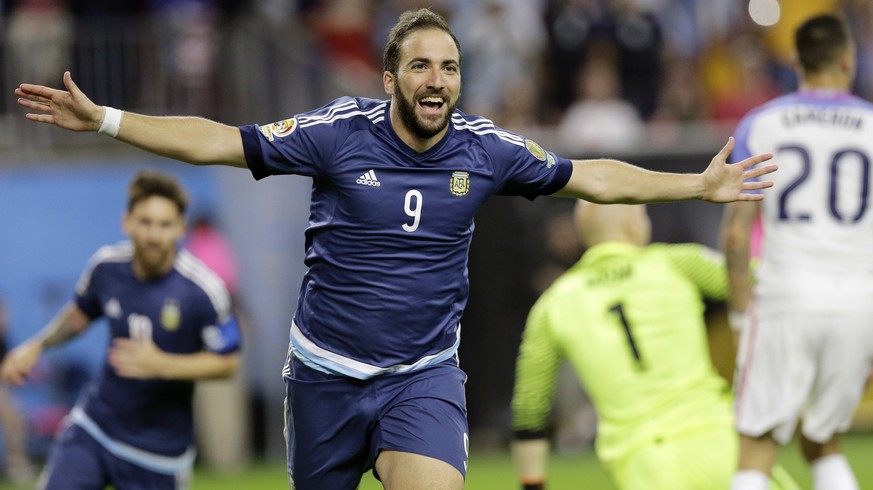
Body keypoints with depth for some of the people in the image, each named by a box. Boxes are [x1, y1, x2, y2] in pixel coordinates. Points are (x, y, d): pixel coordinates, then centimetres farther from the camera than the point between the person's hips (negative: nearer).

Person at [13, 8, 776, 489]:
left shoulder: (484, 149, -4)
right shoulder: (339, 133, -10)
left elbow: (590, 177, 7)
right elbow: (221, 142, -9)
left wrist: (699, 185, 6)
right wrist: (102, 119, -15)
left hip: (425, 374, 0)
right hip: (327, 369, 0)